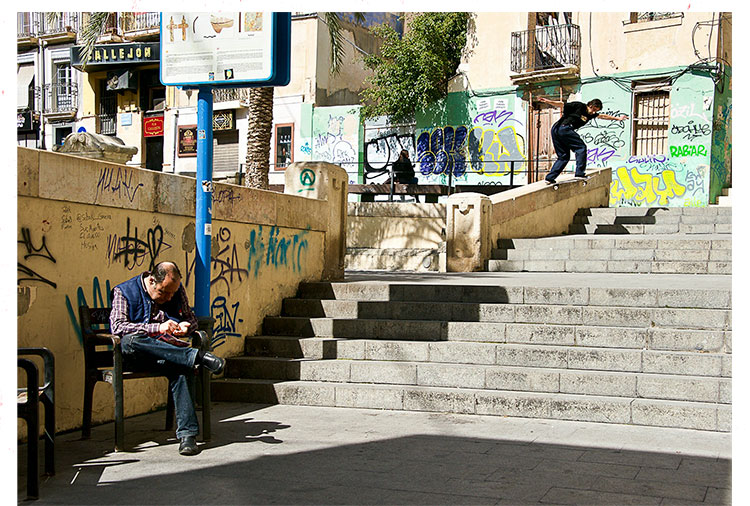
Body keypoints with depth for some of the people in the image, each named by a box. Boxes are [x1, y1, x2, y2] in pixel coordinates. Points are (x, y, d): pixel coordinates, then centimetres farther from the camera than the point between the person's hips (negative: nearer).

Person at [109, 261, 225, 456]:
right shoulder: (124, 291, -1)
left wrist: (186, 326, -5)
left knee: (181, 369, -35)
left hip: (169, 353, 2)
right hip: (135, 357, -2)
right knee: (130, 341, -39)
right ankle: (198, 356, -38)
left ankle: (187, 434, -40)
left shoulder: (177, 290, 12)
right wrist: (157, 328, -24)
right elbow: (117, 326, -15)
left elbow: (191, 318, 22)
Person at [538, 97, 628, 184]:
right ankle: (579, 173, -10)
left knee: (564, 156, 10)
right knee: (581, 147, -5)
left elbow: (603, 116, 32)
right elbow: (561, 104, -9)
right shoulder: (579, 106, -4)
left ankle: (549, 178, 4)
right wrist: (547, 101, -18)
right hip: (564, 128, -9)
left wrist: (618, 118, 39)